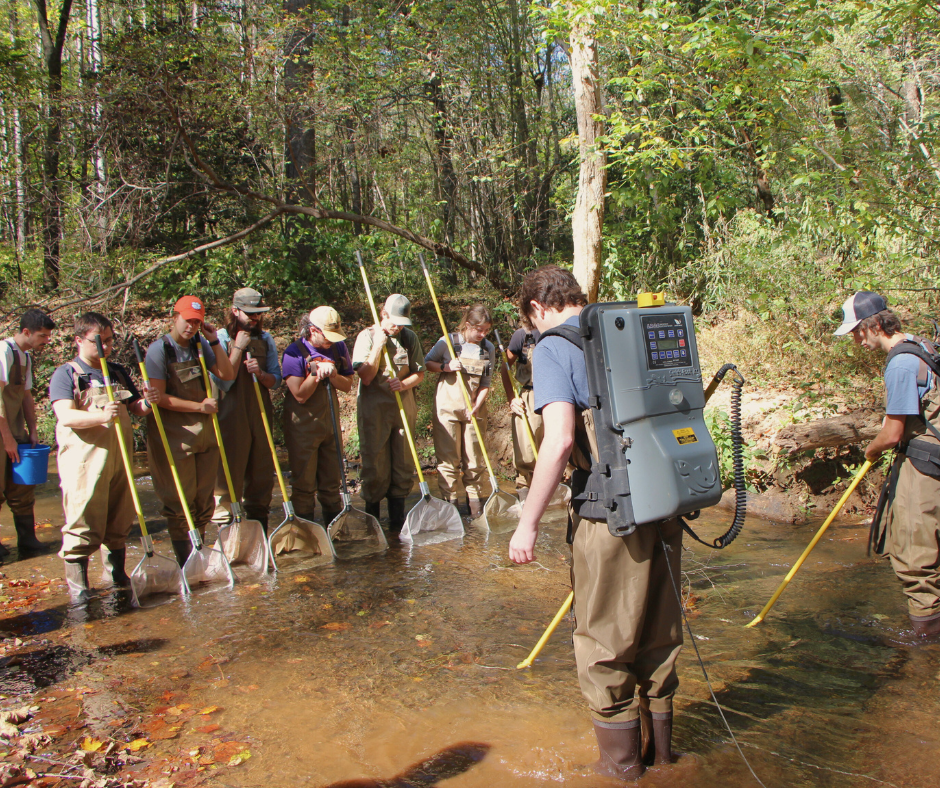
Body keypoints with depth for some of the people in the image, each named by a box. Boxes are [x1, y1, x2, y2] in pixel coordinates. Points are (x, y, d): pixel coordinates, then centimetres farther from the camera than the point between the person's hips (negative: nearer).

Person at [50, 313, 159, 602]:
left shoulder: (118, 372, 16)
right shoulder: (66, 374, -3)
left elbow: (134, 408, 22)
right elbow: (66, 416, -16)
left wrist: (146, 402, -2)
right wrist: (101, 416, -34)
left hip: (120, 456, 6)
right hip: (84, 460, -5)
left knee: (120, 520, 12)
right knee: (83, 521, -5)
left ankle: (118, 573, 27)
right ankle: (77, 583, 7)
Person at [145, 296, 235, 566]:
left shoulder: (200, 345, 8)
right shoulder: (159, 349, -10)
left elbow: (227, 375, 3)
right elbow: (158, 397, -16)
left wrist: (214, 341, -4)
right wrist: (200, 406, -15)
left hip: (205, 430, 6)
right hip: (173, 434, -6)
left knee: (204, 497, 12)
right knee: (179, 501, 0)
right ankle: (185, 562, 11)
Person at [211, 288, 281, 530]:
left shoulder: (265, 339, 9)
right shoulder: (221, 338, -5)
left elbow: (276, 381, 9)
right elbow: (223, 383, -13)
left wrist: (261, 373, -12)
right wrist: (238, 348, -17)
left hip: (261, 414, 5)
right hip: (231, 417, -5)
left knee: (262, 475, 10)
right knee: (229, 475, -4)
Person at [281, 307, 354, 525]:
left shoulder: (338, 347, 2)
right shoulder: (295, 352, -13)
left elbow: (347, 385, 3)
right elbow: (300, 395, -16)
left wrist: (332, 375, -15)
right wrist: (317, 372, -25)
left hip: (330, 422, 5)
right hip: (303, 426, -4)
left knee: (331, 481, 12)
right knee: (304, 483, 1)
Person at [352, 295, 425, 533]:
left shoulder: (410, 337, 7)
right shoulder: (367, 336, -3)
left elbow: (419, 374, 9)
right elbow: (365, 377, -11)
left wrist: (403, 384, -11)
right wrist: (378, 346, -14)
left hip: (404, 408, 4)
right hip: (374, 409, -3)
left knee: (403, 466, 6)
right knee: (375, 467, -1)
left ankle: (397, 521, 17)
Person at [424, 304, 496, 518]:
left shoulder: (488, 348, 3)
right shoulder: (447, 342, -4)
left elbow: (486, 383, 3)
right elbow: (427, 362, 6)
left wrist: (477, 405, -11)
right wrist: (445, 367, -13)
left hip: (475, 407, 2)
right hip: (448, 404, -2)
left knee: (475, 457, 6)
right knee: (449, 456, 0)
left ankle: (476, 500, 17)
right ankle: (449, 500, 9)